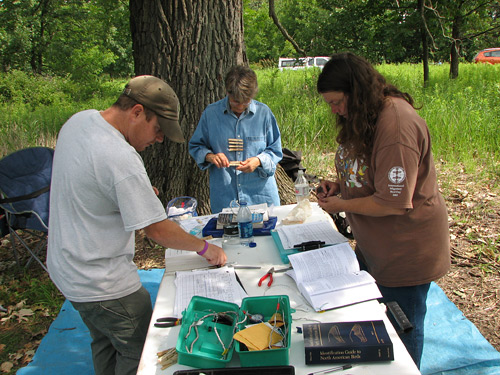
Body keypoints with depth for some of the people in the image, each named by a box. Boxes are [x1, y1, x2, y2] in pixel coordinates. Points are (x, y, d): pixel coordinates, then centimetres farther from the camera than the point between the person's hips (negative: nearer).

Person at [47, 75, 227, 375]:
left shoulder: (79, 120, -1)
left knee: (106, 343, 27)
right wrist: (205, 247, -9)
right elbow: (158, 230, -24)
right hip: (102, 284, -10)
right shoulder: (120, 159, -31)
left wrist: (138, 192, 7)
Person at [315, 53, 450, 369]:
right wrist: (339, 185, 1)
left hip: (406, 250, -9)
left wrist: (341, 205, -17)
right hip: (374, 246, 9)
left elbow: (395, 203, -28)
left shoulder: (397, 124, -28)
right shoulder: (365, 115, 4)